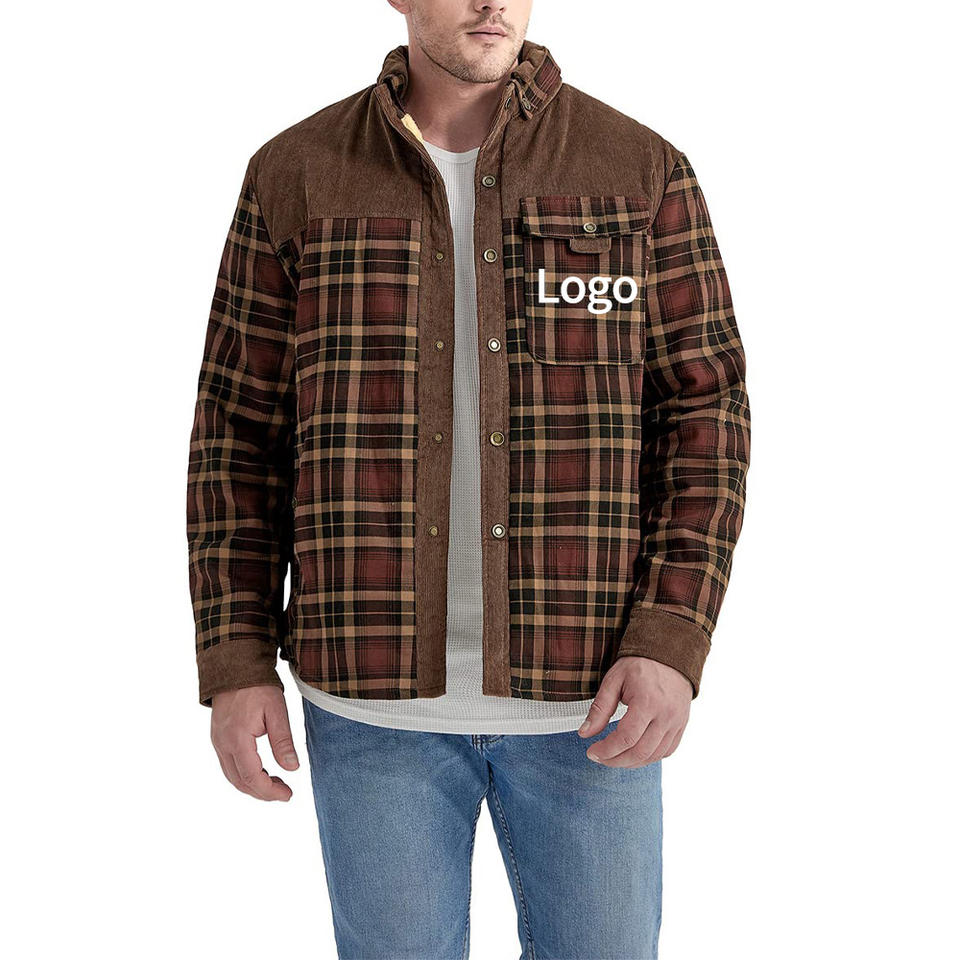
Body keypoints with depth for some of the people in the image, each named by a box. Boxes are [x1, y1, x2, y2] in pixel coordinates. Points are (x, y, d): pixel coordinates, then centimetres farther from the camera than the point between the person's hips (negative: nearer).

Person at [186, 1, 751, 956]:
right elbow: (241, 427, 3)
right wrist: (235, 663, -3)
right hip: (378, 687, 0)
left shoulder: (642, 172, -2)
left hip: (580, 688, 0)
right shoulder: (295, 176, 0)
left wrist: (671, 648, -14)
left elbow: (704, 416, -3)